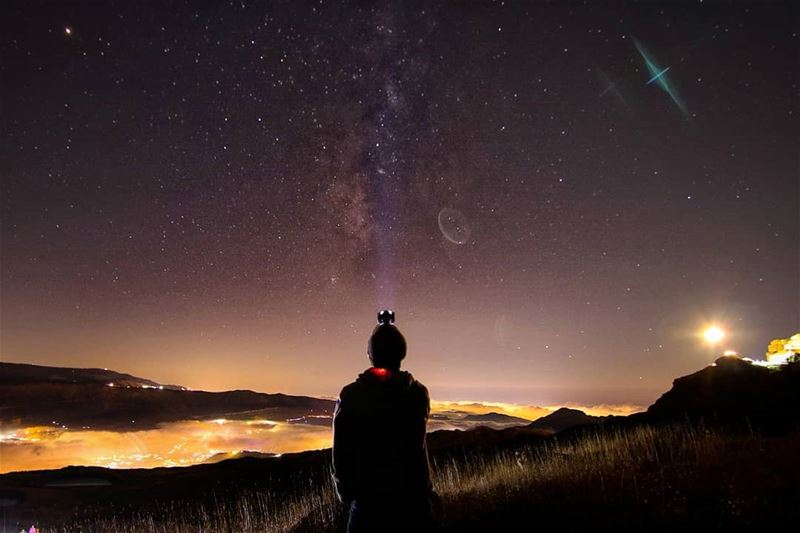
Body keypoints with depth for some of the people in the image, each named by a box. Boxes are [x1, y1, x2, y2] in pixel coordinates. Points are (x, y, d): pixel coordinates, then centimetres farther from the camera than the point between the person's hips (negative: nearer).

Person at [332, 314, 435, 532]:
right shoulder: (417, 393, -5)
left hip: (367, 500, 0)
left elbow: (340, 455, -3)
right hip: (412, 500, 1)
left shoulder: (350, 396, -7)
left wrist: (346, 495, 11)